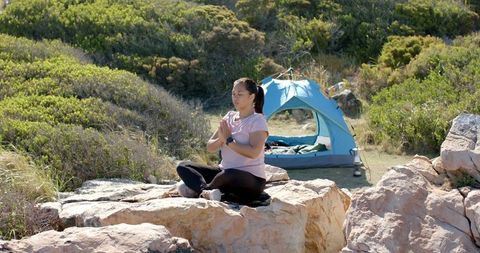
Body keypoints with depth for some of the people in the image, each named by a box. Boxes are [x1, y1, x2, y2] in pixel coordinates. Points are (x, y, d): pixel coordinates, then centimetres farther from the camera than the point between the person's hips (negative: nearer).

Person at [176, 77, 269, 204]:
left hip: (252, 180, -7)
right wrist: (221, 139, -14)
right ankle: (207, 192, -33)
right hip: (225, 171, 7)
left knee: (229, 174, -43)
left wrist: (229, 140, -16)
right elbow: (210, 148, 8)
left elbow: (254, 152, -24)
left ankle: (198, 190, -15)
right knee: (183, 166, -5)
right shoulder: (229, 117, 10)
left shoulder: (258, 121, -8)